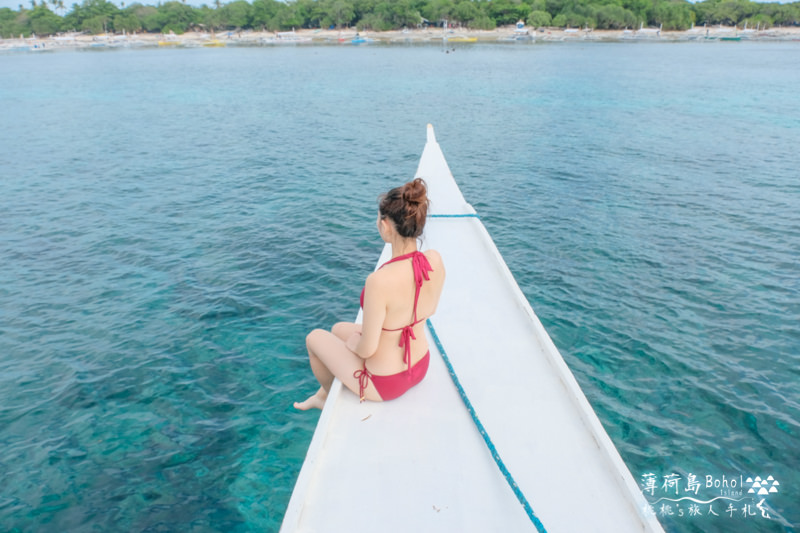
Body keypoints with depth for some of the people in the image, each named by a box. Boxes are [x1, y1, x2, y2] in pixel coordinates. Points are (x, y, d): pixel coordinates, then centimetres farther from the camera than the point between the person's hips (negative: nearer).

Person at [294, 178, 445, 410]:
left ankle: (330, 399, 50)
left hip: (384, 384, -6)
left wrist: (353, 342, -3)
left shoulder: (380, 281, -37)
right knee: (338, 329, 29)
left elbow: (367, 349, -25)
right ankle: (323, 394, 53)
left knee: (315, 338, 21)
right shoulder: (435, 260, -16)